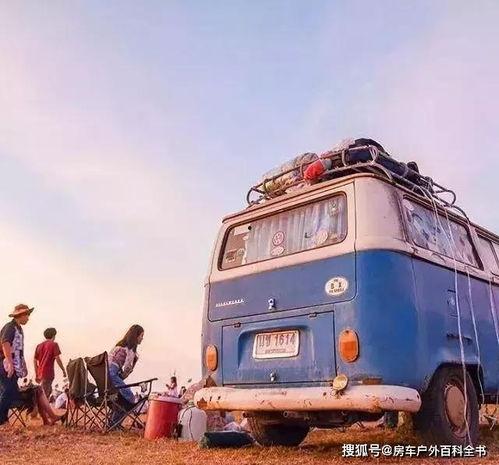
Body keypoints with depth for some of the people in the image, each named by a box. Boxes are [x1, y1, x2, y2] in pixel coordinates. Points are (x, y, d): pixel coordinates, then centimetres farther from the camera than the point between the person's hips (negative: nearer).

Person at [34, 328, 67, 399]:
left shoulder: (39, 346, 14)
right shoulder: (54, 344, -5)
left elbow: (34, 360, 14)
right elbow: (57, 358, -11)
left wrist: (37, 375, 20)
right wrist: (63, 370, -3)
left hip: (40, 373, 7)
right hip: (48, 372, -7)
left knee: (49, 391, 23)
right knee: (45, 394, -6)